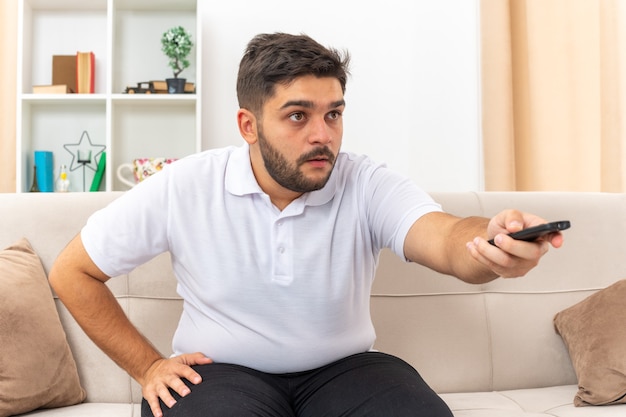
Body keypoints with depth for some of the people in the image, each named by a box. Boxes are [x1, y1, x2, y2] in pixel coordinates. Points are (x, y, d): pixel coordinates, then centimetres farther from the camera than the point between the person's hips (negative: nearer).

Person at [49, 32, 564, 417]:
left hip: (343, 367, 2)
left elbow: (444, 237, -29)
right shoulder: (183, 189, -9)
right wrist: (148, 367, -3)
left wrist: (492, 246, -54)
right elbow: (72, 272, 1)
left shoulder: (368, 185, -10)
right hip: (223, 371, -1)